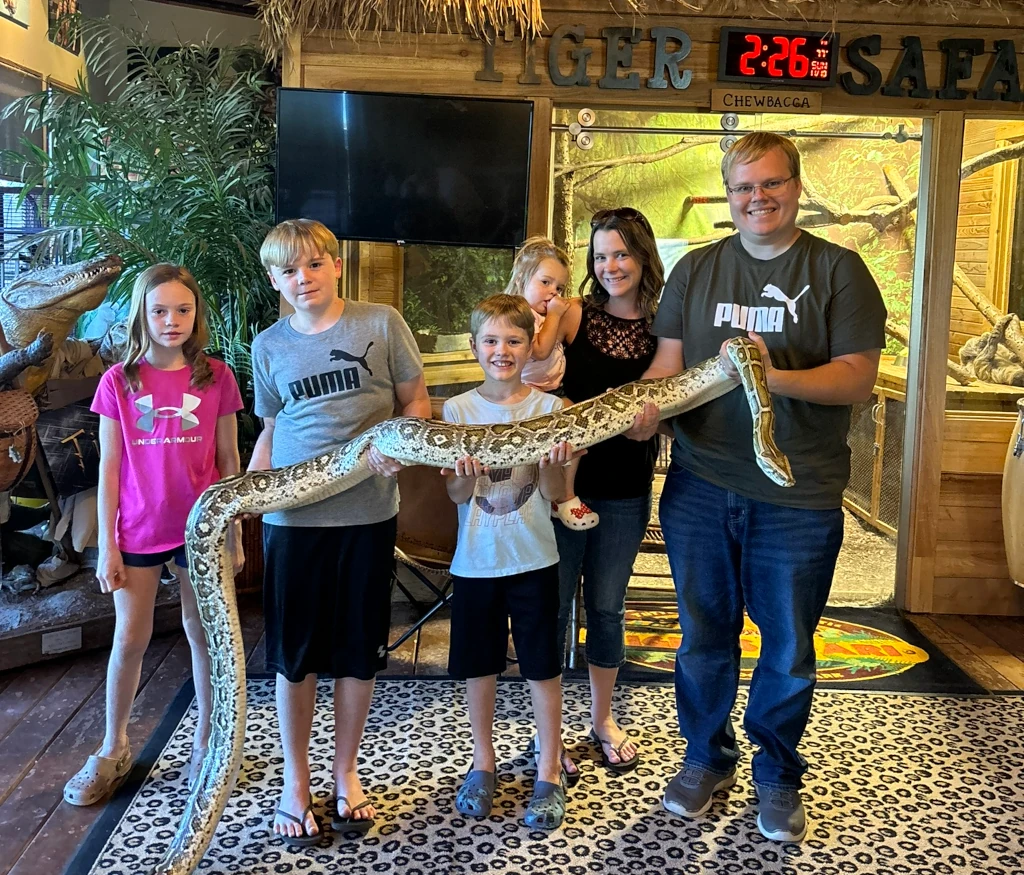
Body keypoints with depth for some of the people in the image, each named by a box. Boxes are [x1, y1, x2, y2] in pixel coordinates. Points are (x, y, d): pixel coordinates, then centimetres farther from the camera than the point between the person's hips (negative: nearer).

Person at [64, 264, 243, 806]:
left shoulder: (216, 378, -3)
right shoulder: (119, 382, -3)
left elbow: (228, 460, 2)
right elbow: (109, 467, -1)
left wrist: (234, 534, 3)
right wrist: (106, 546, -2)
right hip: (139, 531, 0)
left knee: (202, 633, 11)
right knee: (130, 640, 8)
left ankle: (206, 740, 28)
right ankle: (113, 749, 27)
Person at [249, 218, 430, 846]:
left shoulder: (381, 323, -2)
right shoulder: (269, 346, 6)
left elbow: (417, 401, 3)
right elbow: (272, 432, 13)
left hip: (368, 513, -1)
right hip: (292, 516, 1)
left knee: (359, 652, 10)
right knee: (294, 653, 8)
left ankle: (346, 773, 29)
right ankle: (296, 779, 27)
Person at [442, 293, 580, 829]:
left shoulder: (549, 408, -4)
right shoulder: (458, 410, -1)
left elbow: (552, 493, -5)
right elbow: (456, 495, -3)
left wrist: (553, 462, -25)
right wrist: (466, 475, -25)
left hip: (533, 558, -1)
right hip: (476, 559, 2)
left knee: (543, 666, 5)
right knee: (478, 665, 12)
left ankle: (549, 771, 21)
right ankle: (483, 762, 30)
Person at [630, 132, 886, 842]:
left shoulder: (839, 270, -1)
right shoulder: (696, 270, 8)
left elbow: (858, 377, -8)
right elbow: (669, 361, 4)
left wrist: (776, 377, -24)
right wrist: (646, 401, -18)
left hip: (800, 497, -2)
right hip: (701, 487, 3)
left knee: (788, 648, 10)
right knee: (704, 635, 15)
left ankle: (778, 775, 32)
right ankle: (707, 758, 36)